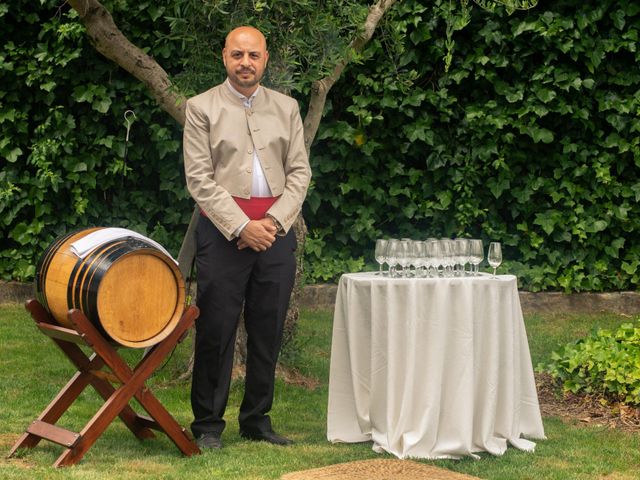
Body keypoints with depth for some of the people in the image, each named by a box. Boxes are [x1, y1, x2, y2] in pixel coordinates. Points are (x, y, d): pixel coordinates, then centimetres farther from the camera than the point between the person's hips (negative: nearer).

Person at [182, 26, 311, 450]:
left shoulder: (286, 108, 11)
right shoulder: (202, 108, 2)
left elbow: (300, 172, 8)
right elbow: (200, 179, -4)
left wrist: (274, 220, -7)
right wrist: (241, 226, -12)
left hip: (276, 229, 3)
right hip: (222, 229, -3)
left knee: (268, 332, 6)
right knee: (216, 331, -3)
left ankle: (257, 420, 15)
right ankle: (208, 425, 6)